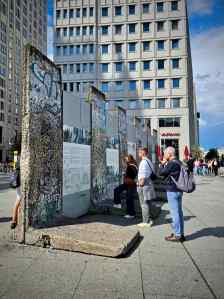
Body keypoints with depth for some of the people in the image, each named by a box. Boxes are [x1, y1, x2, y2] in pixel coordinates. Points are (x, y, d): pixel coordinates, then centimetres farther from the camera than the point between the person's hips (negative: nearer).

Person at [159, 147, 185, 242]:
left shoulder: (171, 163, -18)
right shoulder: (178, 162, 12)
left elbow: (161, 173, -12)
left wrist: (162, 164, 0)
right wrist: (165, 164, 12)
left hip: (172, 191, -10)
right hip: (179, 190, 10)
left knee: (174, 213, -3)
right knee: (179, 212, 14)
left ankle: (177, 235, 5)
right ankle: (181, 234, 23)